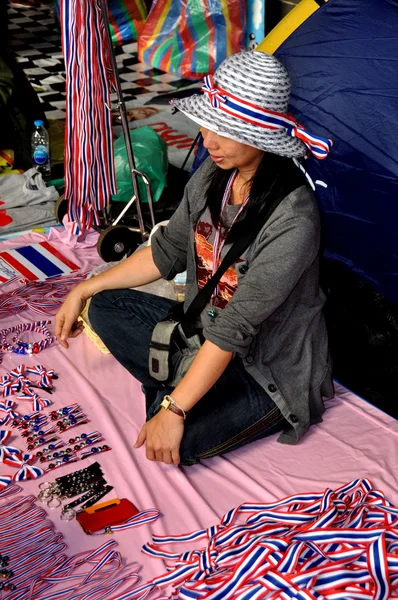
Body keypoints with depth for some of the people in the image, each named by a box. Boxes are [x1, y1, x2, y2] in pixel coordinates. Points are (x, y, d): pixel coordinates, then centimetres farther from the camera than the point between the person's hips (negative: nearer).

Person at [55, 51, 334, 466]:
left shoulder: (292, 220, -32)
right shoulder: (213, 174, -8)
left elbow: (236, 328, -31)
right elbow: (165, 253, 4)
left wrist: (174, 411, -26)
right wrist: (82, 291, 4)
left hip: (270, 369, -7)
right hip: (205, 330, 7)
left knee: (174, 444, -24)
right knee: (106, 308, -1)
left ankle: (267, 414, 1)